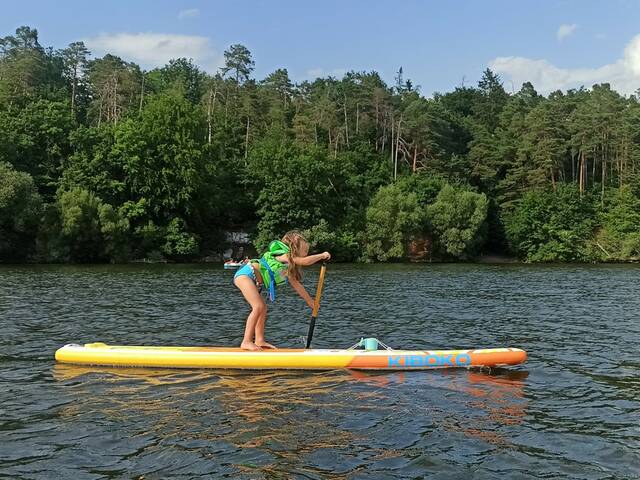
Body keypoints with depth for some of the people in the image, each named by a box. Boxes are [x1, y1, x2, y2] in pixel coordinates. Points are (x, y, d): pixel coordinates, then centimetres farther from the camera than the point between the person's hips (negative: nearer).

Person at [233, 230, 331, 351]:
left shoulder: (289, 268, 17)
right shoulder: (284, 256, -11)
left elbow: (296, 285, 26)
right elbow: (305, 261, -23)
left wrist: (310, 301, 31)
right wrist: (322, 255, -9)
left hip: (250, 279, 10)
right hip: (245, 274, -10)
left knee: (262, 307, 11)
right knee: (258, 307, -17)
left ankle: (259, 341, 13)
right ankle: (246, 342, -15)